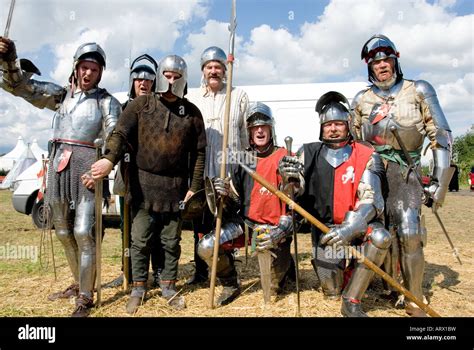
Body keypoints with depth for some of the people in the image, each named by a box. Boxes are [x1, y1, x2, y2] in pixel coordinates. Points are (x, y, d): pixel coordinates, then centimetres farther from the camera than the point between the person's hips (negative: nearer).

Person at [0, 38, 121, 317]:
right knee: (64, 232, 13)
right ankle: (79, 283, 31)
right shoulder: (61, 94, 16)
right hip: (59, 165, 5)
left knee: (83, 232, -9)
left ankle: (86, 297, 3)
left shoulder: (107, 102, 3)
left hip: (88, 166, -5)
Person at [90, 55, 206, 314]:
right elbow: (121, 133, -9)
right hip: (143, 184, 0)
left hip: (175, 187, 1)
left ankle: (168, 286, 28)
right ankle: (138, 288, 25)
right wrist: (110, 158, -29)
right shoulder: (141, 105, 4)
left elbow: (199, 152, 5)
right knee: (140, 240, 7)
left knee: (171, 241, 10)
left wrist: (194, 187, 0)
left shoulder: (191, 112, 5)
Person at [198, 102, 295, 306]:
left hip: (274, 227, -3)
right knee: (206, 247, -16)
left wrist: (281, 230, -22)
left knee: (273, 288, 0)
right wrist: (224, 193, -20)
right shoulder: (240, 160, 3)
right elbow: (235, 203, 3)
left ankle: (284, 262, 35)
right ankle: (231, 285, 10)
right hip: (245, 222, 3)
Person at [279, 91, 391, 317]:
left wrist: (350, 229, -36)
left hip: (357, 224, -1)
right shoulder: (311, 153, -3)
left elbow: (370, 200, -18)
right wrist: (290, 176, -37)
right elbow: (298, 188, -13)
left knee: (381, 237, -33)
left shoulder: (366, 156, -9)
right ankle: (337, 266, 35)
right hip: (324, 227, 1)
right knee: (332, 291, -1)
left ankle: (351, 302, -16)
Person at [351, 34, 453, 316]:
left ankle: (414, 301, 3)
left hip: (404, 174, -1)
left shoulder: (419, 91, 5)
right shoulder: (362, 100, 11)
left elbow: (441, 136, 3)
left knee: (410, 234, -10)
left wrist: (440, 181, -4)